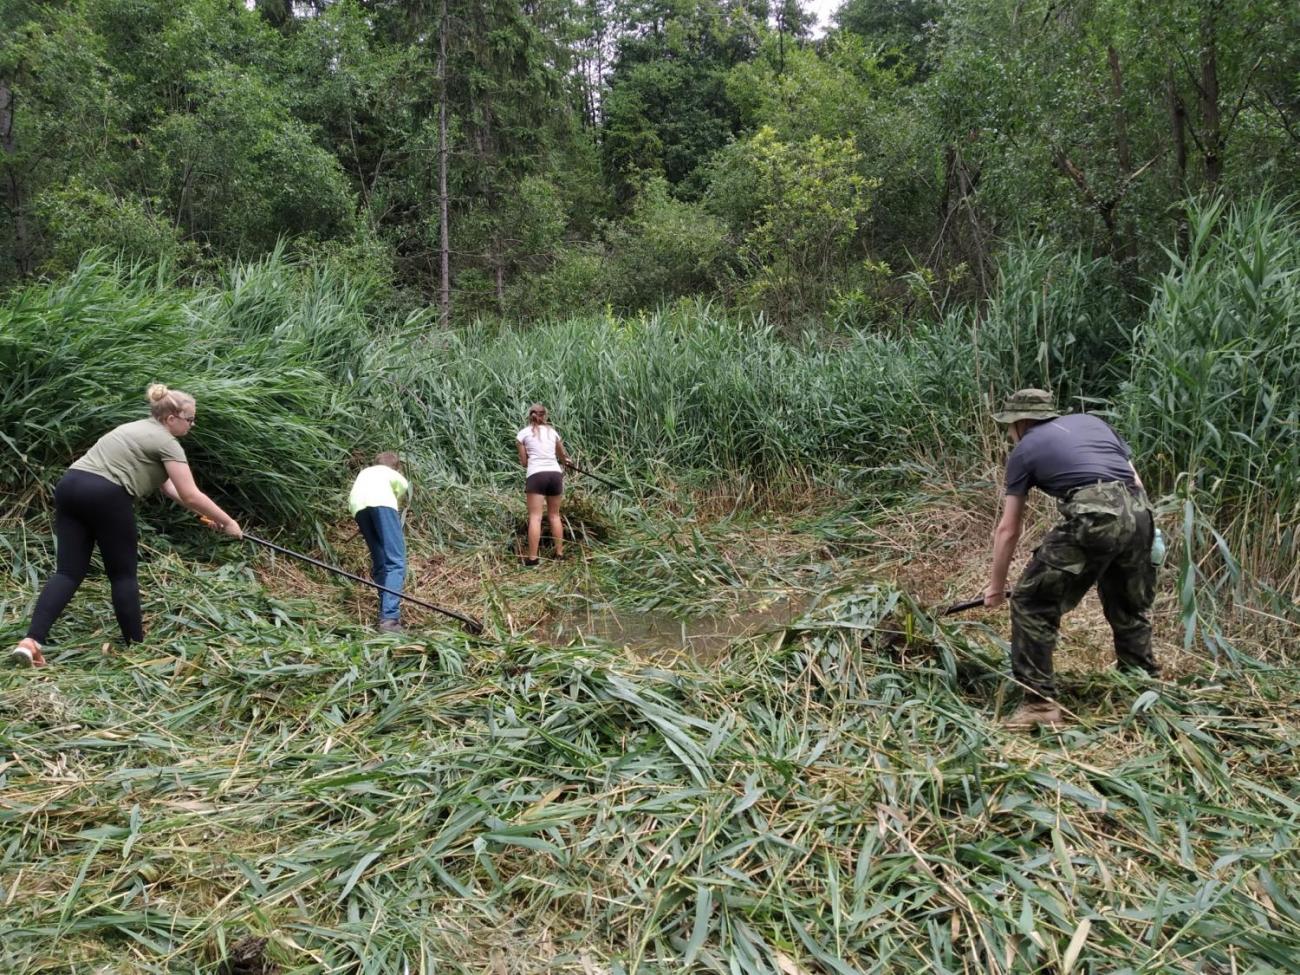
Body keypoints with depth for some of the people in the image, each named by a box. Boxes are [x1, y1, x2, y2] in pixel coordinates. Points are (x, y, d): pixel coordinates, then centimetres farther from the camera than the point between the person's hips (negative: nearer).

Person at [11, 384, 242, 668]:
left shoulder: (142, 429, 27)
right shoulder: (167, 442, -1)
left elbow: (167, 485, 28)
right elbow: (191, 496, -6)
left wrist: (207, 515, 26)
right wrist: (227, 522, 5)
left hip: (69, 486, 8)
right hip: (105, 496, -8)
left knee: (69, 571, 5)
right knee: (123, 574, 5)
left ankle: (30, 641, -8)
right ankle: (135, 645, 14)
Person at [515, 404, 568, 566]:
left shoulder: (523, 433, 8)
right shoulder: (552, 431, 17)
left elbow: (524, 462, 9)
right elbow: (562, 456, 31)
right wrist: (564, 461, 55)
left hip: (536, 475, -3)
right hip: (555, 474, 3)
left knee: (535, 517, -7)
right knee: (554, 515, 14)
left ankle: (532, 558, -11)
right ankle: (559, 553, 15)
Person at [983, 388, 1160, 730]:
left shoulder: (1024, 450, 15)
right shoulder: (1090, 421, 28)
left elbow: (1008, 529, 17)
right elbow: (1135, 480, 24)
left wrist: (996, 585, 27)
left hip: (1093, 519, -6)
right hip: (1139, 514, 6)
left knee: (1032, 605, 5)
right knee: (1130, 608, 27)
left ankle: (1041, 702, 4)